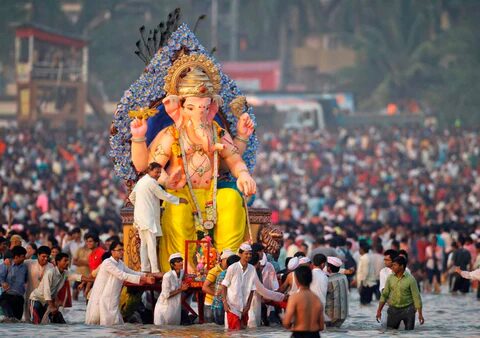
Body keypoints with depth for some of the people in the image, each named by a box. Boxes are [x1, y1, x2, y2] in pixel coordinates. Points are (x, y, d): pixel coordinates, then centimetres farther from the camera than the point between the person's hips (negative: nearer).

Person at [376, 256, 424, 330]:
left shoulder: (410, 279, -11)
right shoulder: (390, 278, 1)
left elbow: (416, 296, -10)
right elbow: (384, 295, 8)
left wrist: (420, 314, -12)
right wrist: (379, 310, 5)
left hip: (407, 310, -3)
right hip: (393, 309, 3)